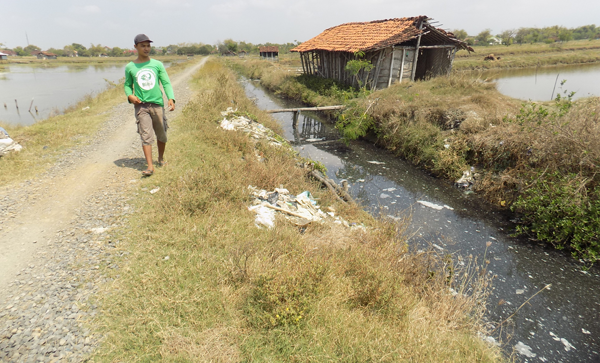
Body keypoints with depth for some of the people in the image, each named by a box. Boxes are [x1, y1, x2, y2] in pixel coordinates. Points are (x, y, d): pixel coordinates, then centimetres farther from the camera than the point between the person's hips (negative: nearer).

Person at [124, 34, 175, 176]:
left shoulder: (157, 65, 6)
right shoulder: (130, 67, 7)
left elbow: (166, 83, 2)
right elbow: (127, 85, 17)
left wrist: (171, 98, -14)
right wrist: (130, 96, -4)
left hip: (157, 104, 1)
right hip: (141, 106, -1)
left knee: (161, 135, 8)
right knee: (146, 135, -11)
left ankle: (161, 158, 32)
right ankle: (150, 166, -12)